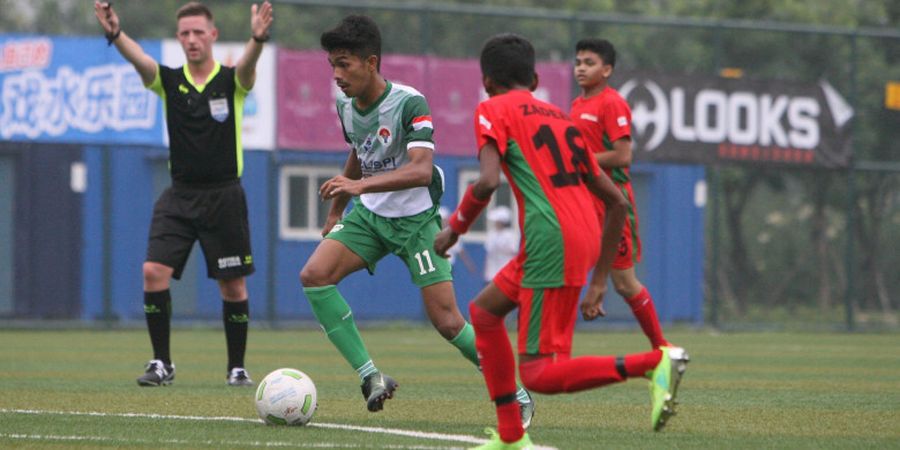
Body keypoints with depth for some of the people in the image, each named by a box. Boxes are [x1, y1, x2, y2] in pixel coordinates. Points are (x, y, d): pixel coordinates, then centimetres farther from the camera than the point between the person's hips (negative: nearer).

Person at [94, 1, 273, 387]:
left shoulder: (230, 81, -2)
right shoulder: (170, 81, 1)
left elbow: (247, 68, -26)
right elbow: (140, 60, -19)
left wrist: (257, 39, -50)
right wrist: (115, 34, -42)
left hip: (224, 196, -2)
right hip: (180, 195, 2)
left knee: (233, 285, 2)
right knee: (154, 272, -12)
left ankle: (237, 367, 17)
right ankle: (161, 362, -2)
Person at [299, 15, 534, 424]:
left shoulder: (409, 103, -24)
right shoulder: (345, 106, -2)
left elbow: (421, 170, -37)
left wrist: (361, 185, -47)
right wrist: (336, 211, 25)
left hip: (416, 218, -6)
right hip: (369, 215, 6)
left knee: (447, 321, -10)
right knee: (314, 275, -17)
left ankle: (518, 394, 9)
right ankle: (371, 377, -13)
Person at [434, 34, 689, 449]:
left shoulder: (493, 110, 4)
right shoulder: (561, 118, 25)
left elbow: (488, 181, -15)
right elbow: (616, 201, 23)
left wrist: (454, 229, 2)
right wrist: (598, 281, 26)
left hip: (552, 242, -8)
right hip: (585, 239, 8)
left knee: (539, 375, -7)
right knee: (483, 312, 24)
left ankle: (654, 363, -24)